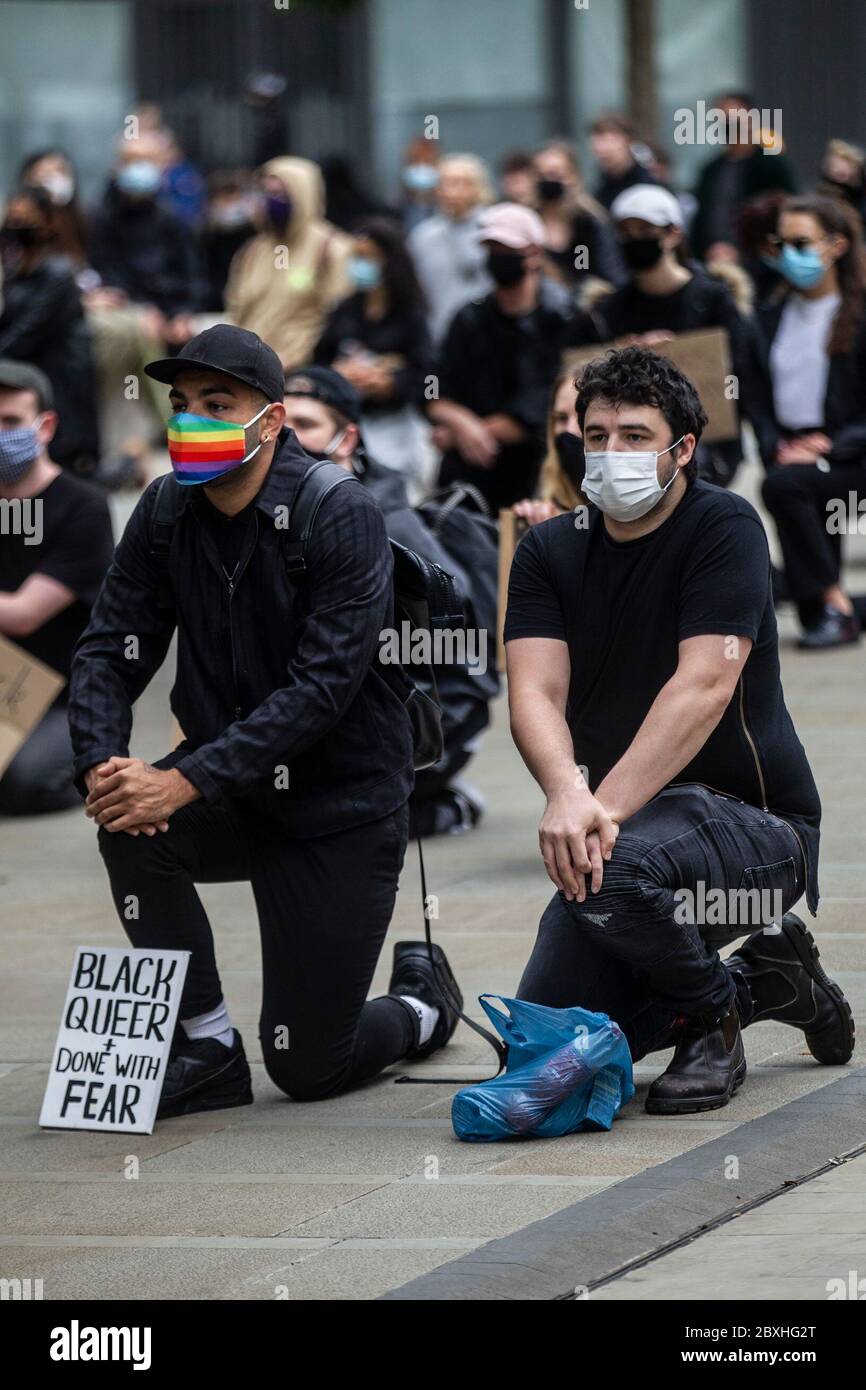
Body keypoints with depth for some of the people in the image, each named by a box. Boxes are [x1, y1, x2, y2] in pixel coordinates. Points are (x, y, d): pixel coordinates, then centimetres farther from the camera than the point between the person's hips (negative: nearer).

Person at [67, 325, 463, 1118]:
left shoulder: (342, 517, -19)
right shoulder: (166, 514, -2)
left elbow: (321, 689, -25)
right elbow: (110, 652, -4)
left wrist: (187, 781, -32)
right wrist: (100, 766, -25)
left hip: (341, 807, -5)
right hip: (236, 800, 5)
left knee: (307, 1068, -4)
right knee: (131, 827, -30)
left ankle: (421, 1005, 32)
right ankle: (207, 1048, -10)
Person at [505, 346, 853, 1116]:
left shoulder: (725, 527, -12)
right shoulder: (550, 552, 3)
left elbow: (704, 687, -24)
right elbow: (535, 692, -10)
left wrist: (608, 805, -35)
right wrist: (566, 793, -33)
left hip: (754, 819, -6)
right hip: (631, 821, 6)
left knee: (612, 870, -37)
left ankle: (713, 1015, -7)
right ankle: (758, 979, 16)